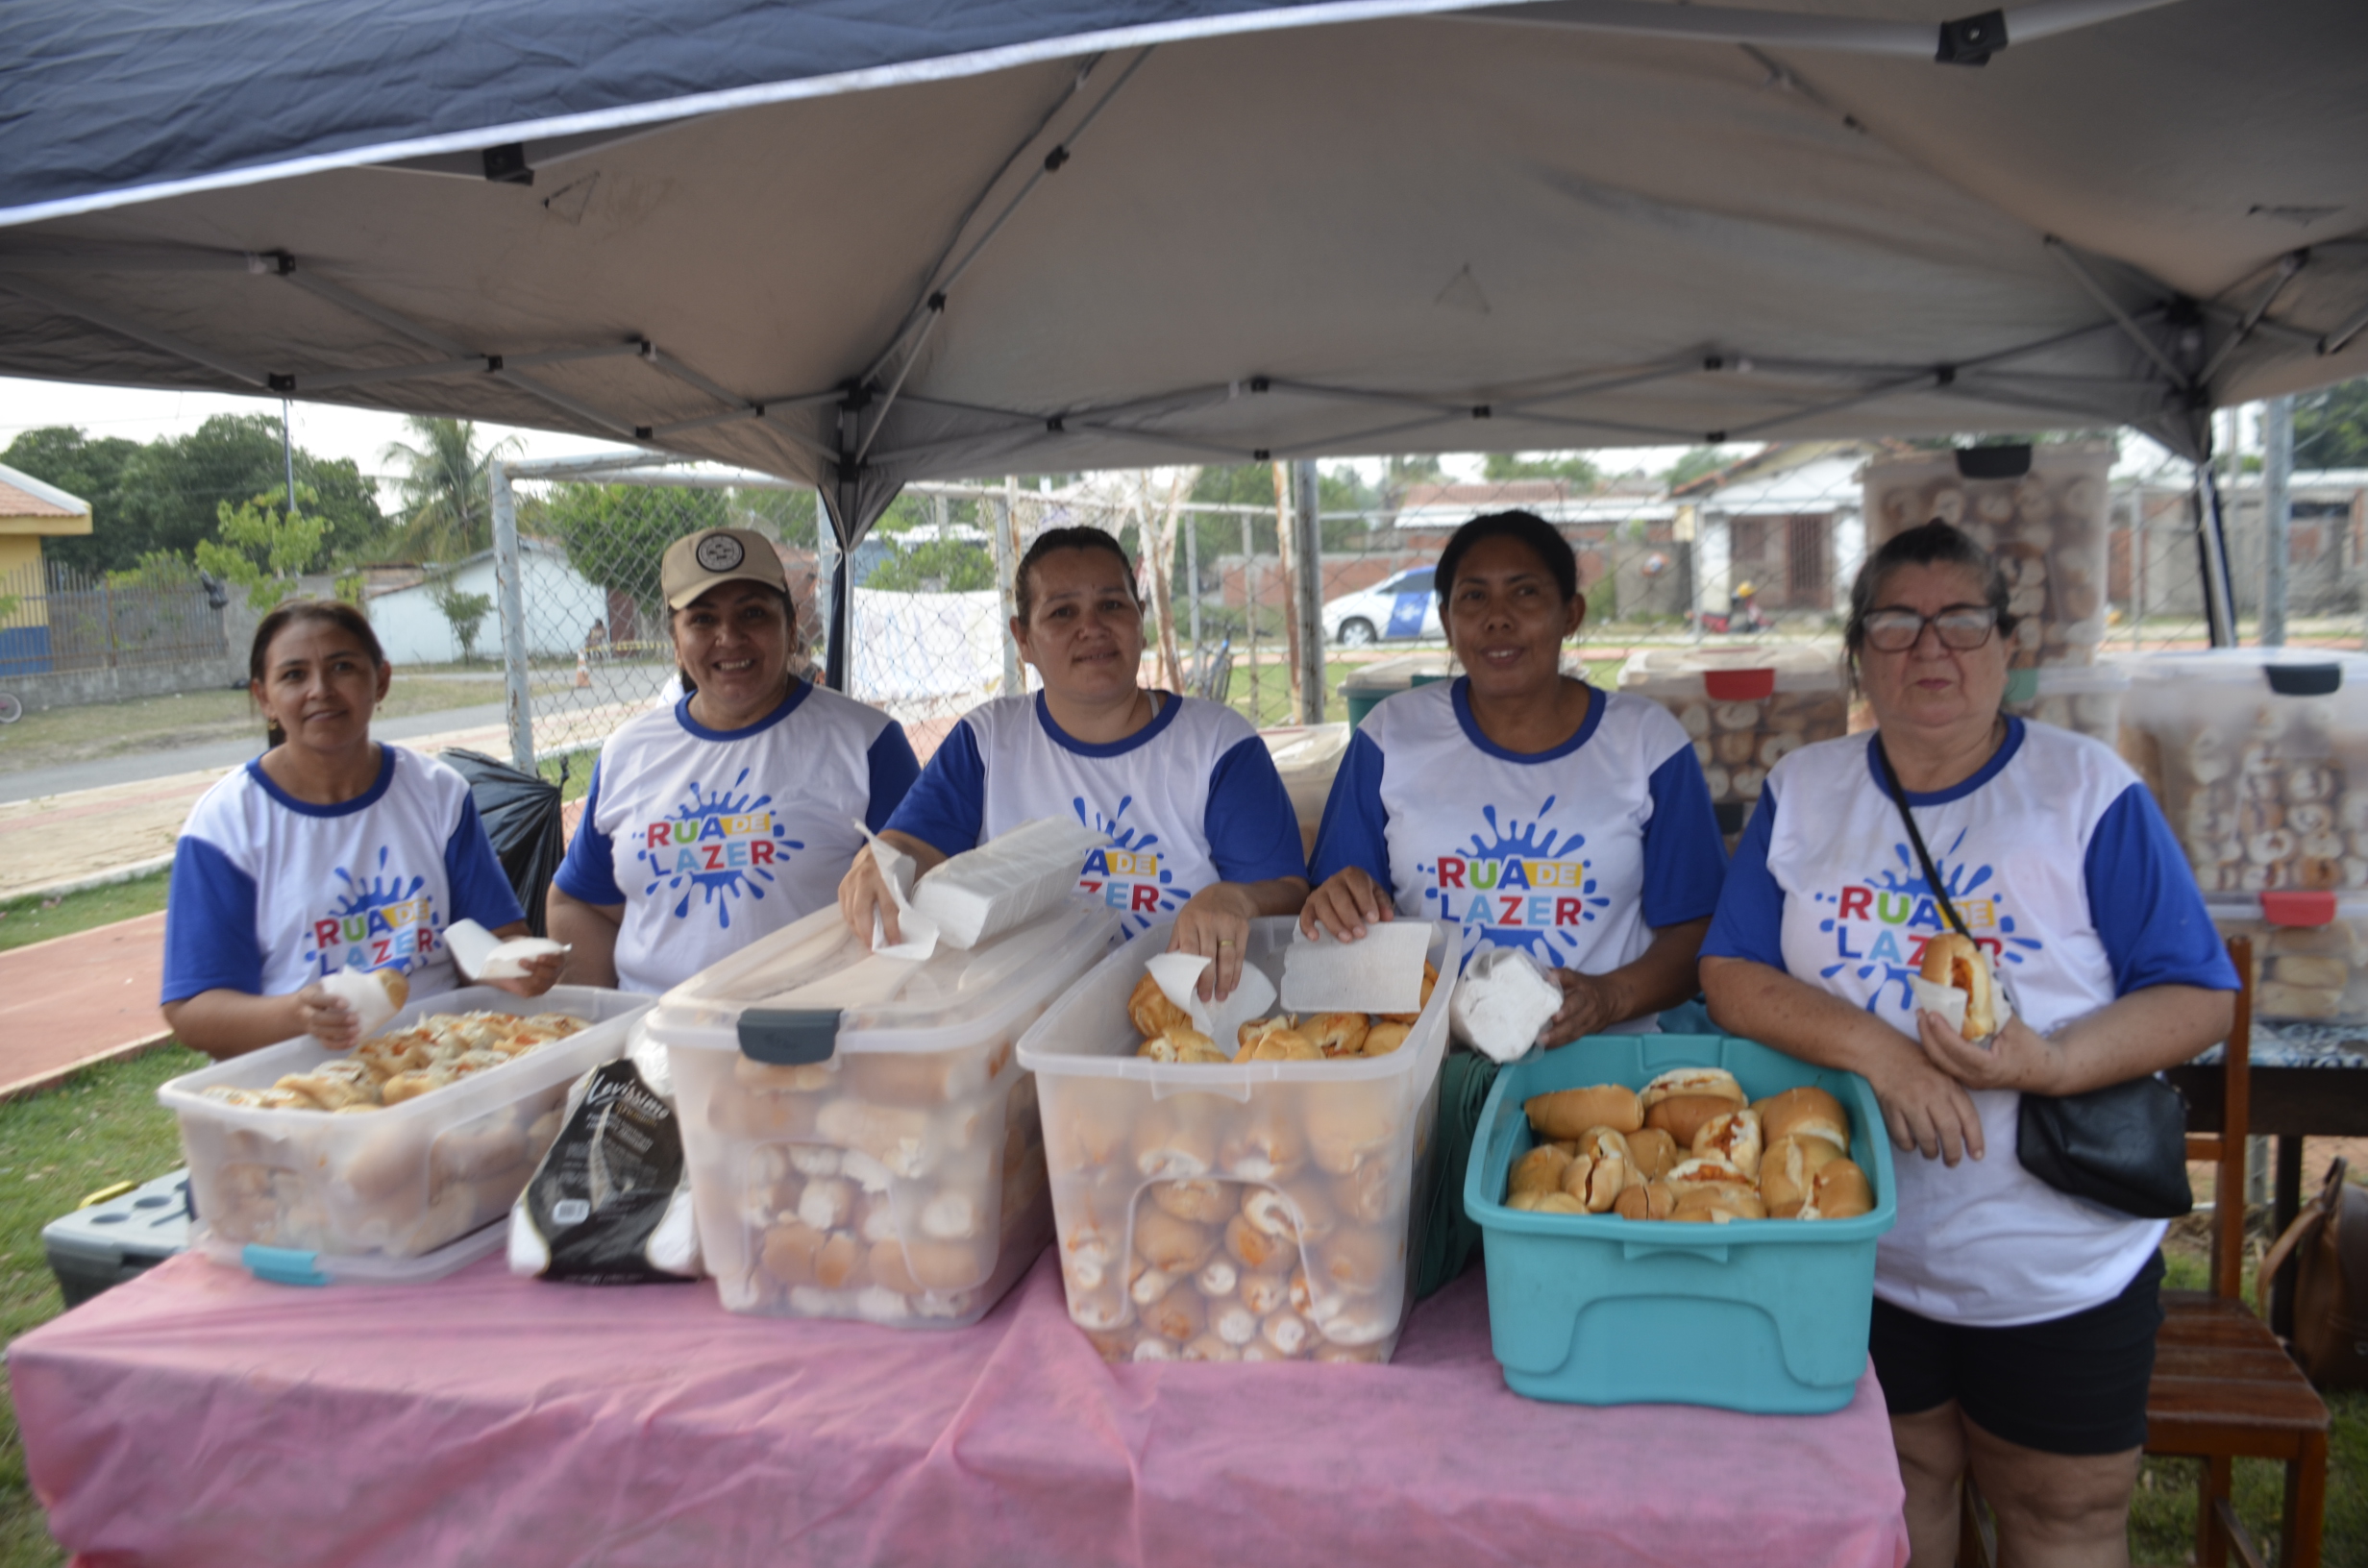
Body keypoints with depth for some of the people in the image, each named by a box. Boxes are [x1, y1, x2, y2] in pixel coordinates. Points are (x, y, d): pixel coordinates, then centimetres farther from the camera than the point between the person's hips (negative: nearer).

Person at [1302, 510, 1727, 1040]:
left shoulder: (1647, 740, 8)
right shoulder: (1392, 735, 9)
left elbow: (1693, 931, 7)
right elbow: (1345, 918, 10)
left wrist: (1611, 997, -11)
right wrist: (1337, 908, -14)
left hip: (1601, 1055, -1)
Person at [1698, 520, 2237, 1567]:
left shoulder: (2090, 791, -5)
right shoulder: (1803, 791, 1)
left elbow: (2198, 998, -6)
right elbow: (1730, 975, -4)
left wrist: (2051, 1063, -24)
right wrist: (1870, 1045, -21)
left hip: (2060, 1269, -1)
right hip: (1856, 1252, 2)